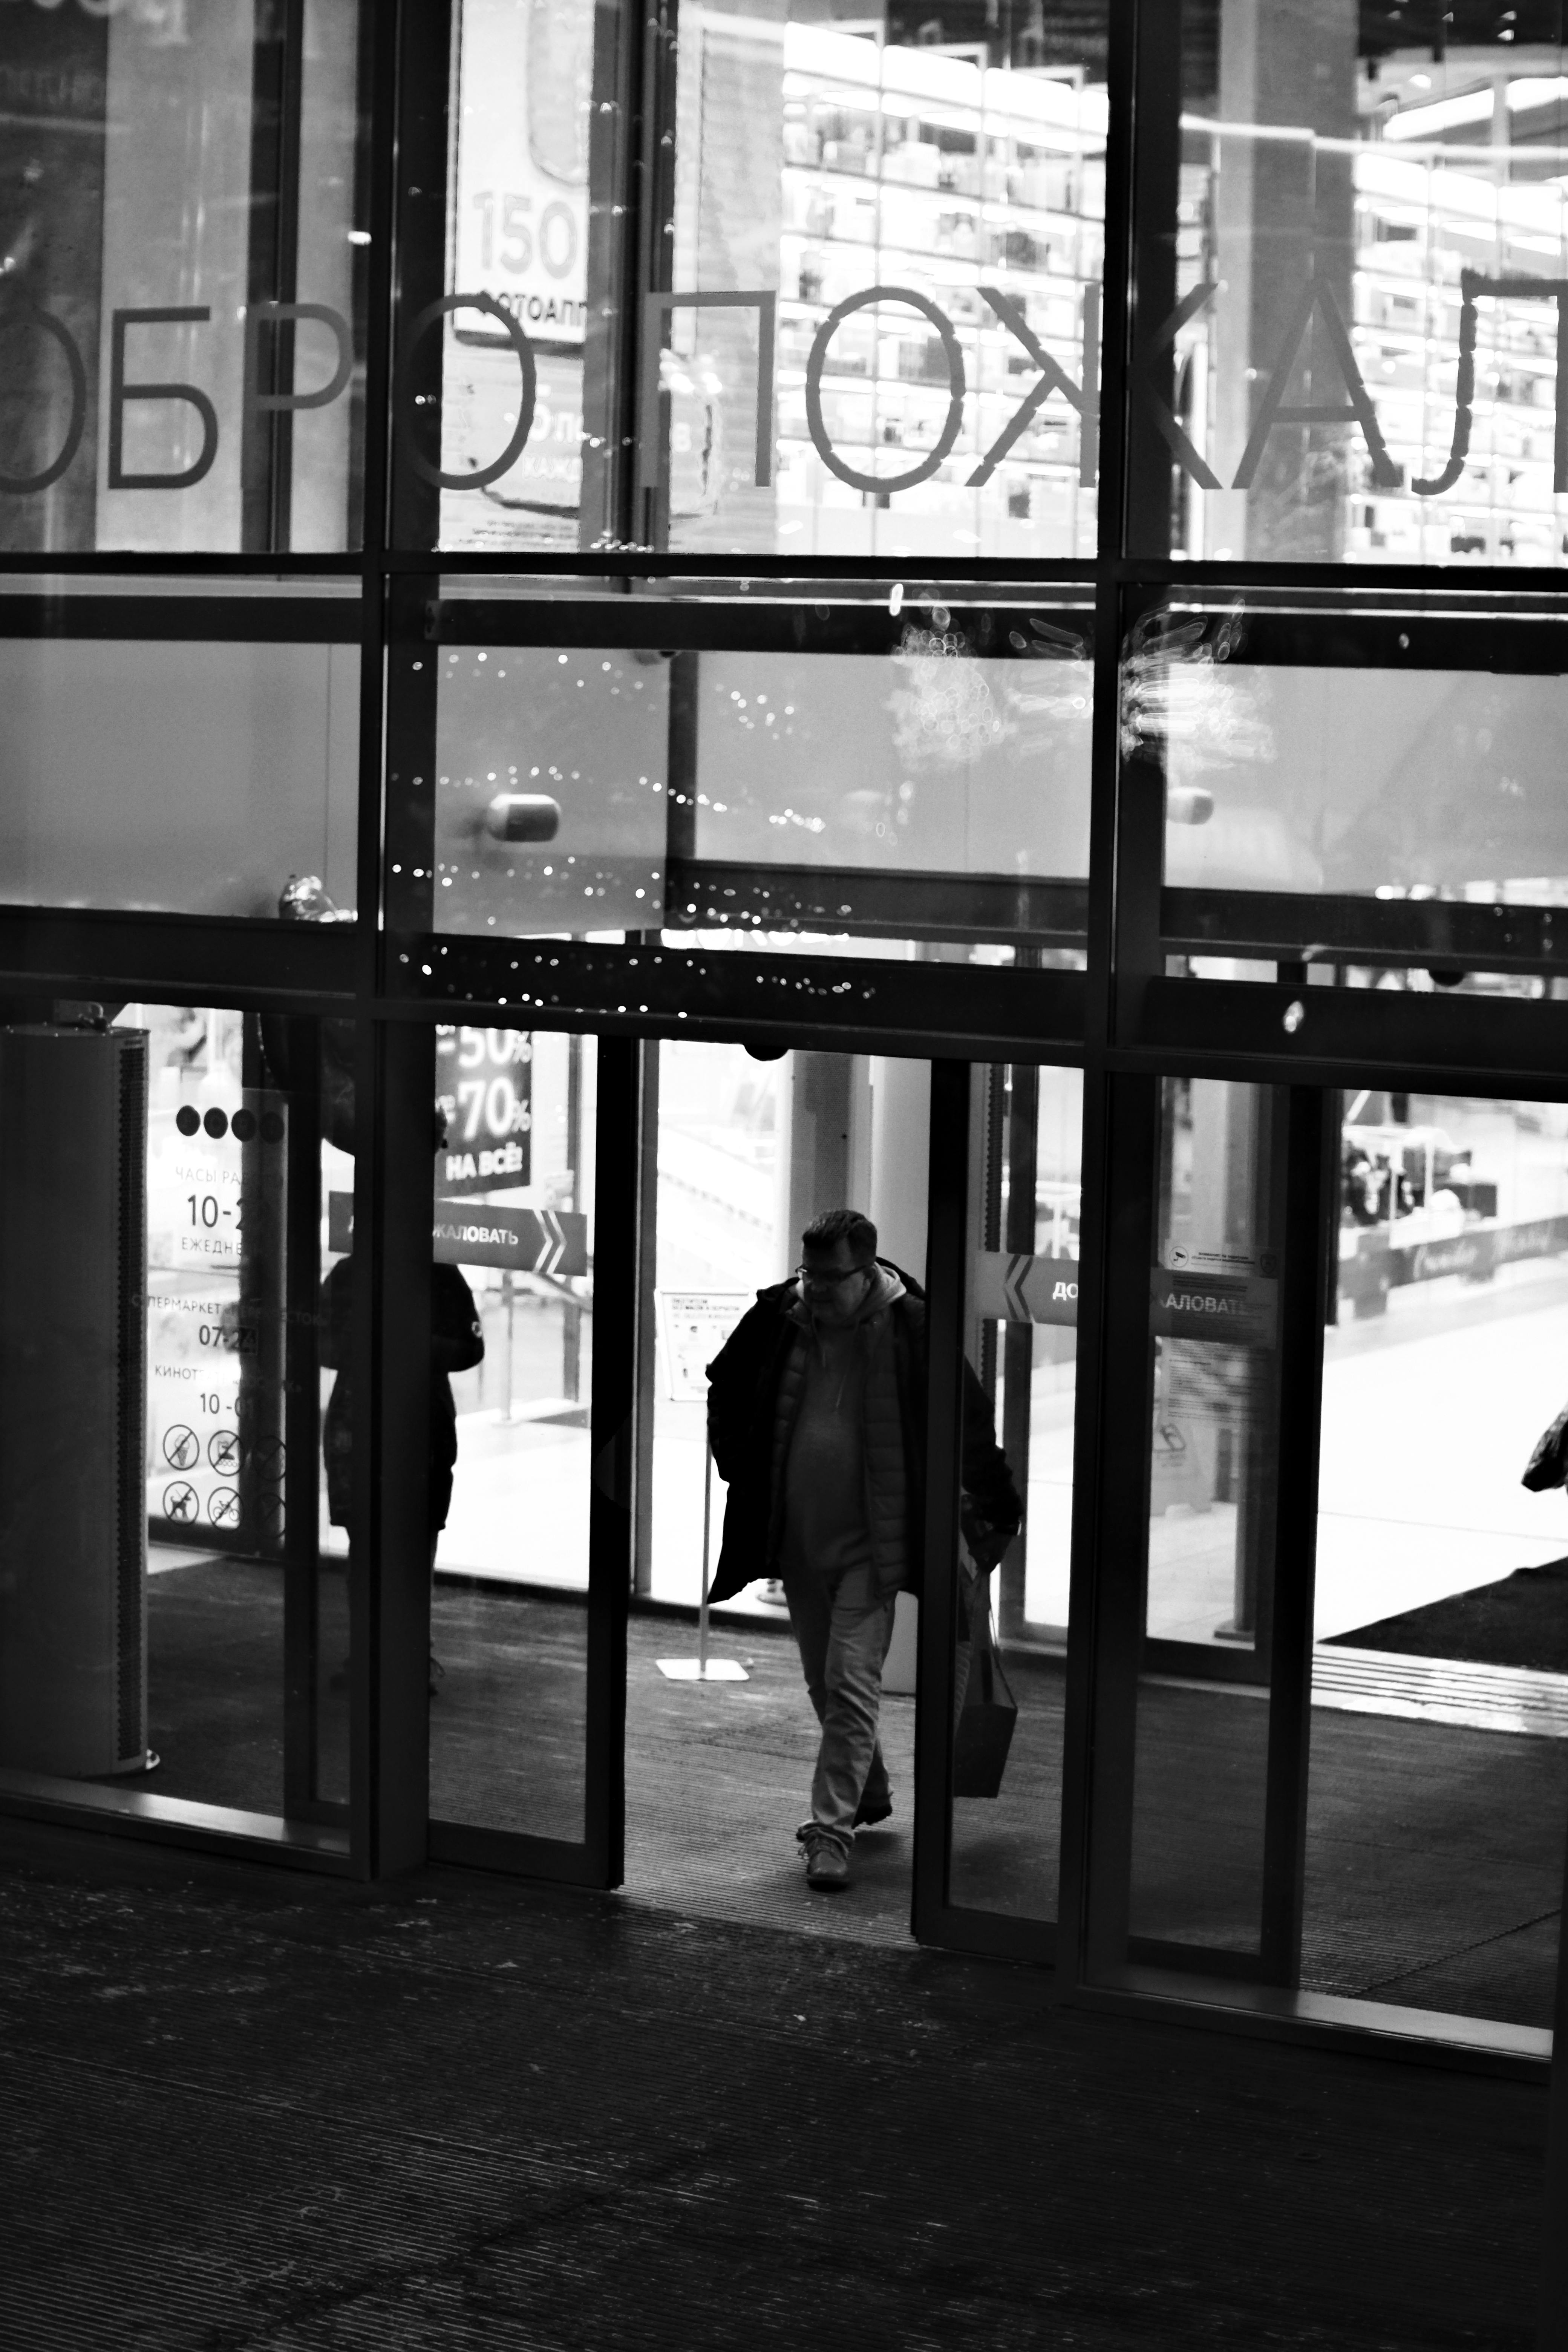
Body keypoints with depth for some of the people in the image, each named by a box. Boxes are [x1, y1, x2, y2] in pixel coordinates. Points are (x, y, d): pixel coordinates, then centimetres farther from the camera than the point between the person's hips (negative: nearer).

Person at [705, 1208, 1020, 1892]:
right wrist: (739, 1471, 12)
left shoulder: (910, 1328, -14)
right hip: (796, 1537, 5)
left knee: (851, 1684, -10)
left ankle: (832, 1829, -7)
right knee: (823, 1682, 16)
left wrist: (996, 1511, 0)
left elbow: (971, 1422, -3)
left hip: (869, 1543, -5)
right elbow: (725, 1390, 16)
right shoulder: (777, 1316, -4)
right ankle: (869, 1793, 37)